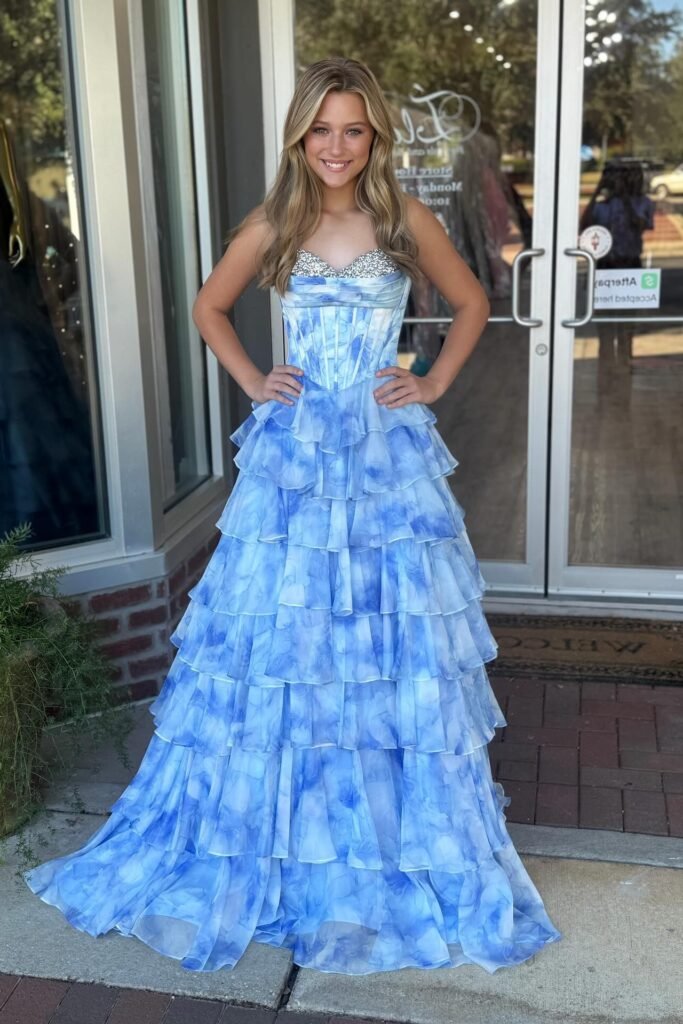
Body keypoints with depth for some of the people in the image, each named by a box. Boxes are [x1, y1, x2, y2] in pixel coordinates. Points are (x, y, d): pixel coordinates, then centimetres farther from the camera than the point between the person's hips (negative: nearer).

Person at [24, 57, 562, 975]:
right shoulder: (273, 226, 3)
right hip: (294, 452, 1)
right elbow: (209, 307, 17)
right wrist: (252, 381, 4)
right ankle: (262, 843, 24)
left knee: (394, 641, 4)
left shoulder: (407, 221, 2)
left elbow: (472, 303, 14)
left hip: (388, 452, 0)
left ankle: (398, 839, 24)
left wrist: (434, 385, 4)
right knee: (276, 635, 5)